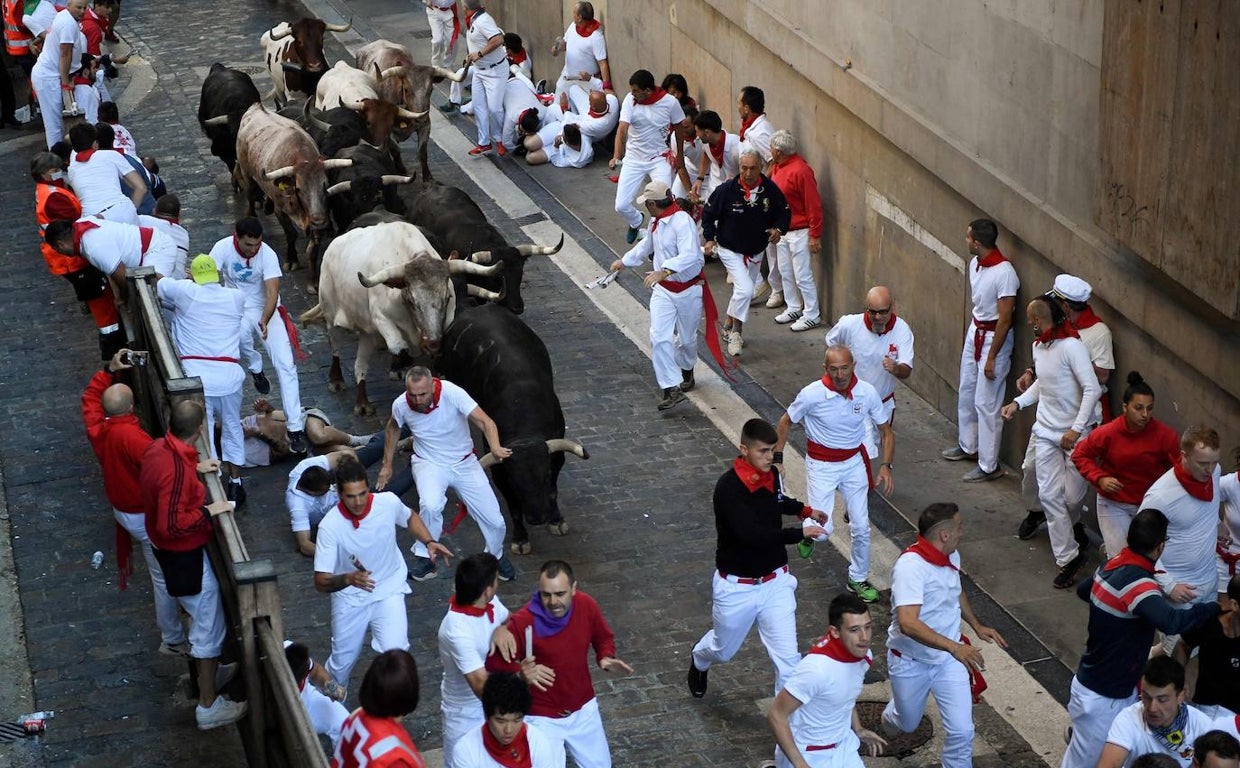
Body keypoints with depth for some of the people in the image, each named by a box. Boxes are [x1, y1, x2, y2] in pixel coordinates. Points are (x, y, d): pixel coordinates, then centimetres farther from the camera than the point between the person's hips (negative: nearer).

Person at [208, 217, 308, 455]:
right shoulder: (223, 248, -18)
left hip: (267, 310, -1)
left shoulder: (268, 255, -21)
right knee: (239, 333, -30)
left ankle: (296, 428, -10)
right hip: (238, 308, 1)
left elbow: (272, 293, -27)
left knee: (286, 365, -12)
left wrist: (264, 321, -43)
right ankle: (255, 367, 9)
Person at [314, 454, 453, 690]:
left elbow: (410, 518, 9)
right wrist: (348, 579, -44)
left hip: (388, 591, 1)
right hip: (349, 597, -1)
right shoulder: (330, 526, -25)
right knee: (342, 663, 11)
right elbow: (320, 582, -24)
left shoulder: (389, 502, -18)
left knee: (395, 651, -21)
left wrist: (429, 542, -8)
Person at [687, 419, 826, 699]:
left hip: (775, 582, 4)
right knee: (723, 650, 23)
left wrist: (804, 510, 7)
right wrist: (799, 533, -35)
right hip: (737, 587, -4)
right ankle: (699, 661, 58)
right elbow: (750, 534, -37)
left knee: (788, 659, -3)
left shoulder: (772, 475, -5)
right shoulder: (728, 487, -26)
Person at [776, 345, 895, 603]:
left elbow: (886, 431, -1)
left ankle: (859, 579, 27)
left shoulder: (867, 392, -14)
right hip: (821, 464, -3)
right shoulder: (812, 394, -21)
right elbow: (786, 422, -4)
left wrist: (886, 466, -12)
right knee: (823, 529, -12)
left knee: (861, 528, 5)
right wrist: (777, 459, -7)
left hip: (854, 462, 3)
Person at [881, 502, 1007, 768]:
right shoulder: (911, 566, -32)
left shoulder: (951, 555, -6)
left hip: (948, 658, 5)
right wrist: (954, 647, -48)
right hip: (911, 662, -5)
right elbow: (908, 623, -43)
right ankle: (893, 714, 57)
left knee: (962, 730, -5)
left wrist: (976, 626, 12)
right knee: (908, 725, 21)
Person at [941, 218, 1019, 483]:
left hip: (994, 337, -9)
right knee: (966, 393, 21)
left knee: (986, 403, -3)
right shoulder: (975, 263, -2)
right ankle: (968, 445, 40)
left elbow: (1004, 320, -23)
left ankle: (989, 465, 6)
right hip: (974, 331, 9)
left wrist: (992, 357, -20)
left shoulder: (1004, 274, -28)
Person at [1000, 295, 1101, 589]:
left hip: (1075, 434, -7)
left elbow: (1092, 389, -22)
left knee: (1072, 496, 2)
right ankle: (1068, 559, 5)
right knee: (1049, 494, -1)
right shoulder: (1038, 346, 6)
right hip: (1046, 431, 7)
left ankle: (1072, 524, 38)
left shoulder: (1071, 346, -20)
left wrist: (1076, 429, -24)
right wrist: (1018, 402, 8)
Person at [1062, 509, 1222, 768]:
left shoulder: (1112, 566, -1)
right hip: (1101, 698, -9)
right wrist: (1216, 608, -28)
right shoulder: (1137, 583, -28)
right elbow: (1171, 622, -43)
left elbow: (1083, 589, 20)